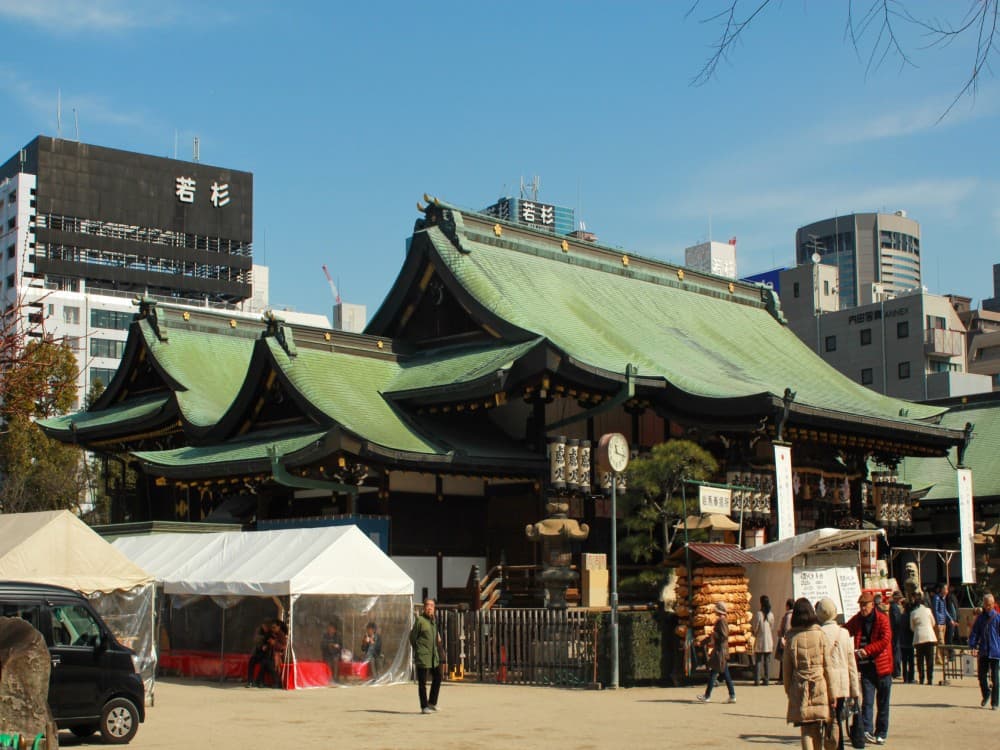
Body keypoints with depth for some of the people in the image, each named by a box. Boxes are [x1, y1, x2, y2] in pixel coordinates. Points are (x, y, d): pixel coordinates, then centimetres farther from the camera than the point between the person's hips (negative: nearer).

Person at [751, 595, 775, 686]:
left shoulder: (758, 614, -12)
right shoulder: (771, 615, 0)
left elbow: (754, 629, -8)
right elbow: (772, 629, 8)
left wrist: (751, 628, 13)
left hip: (759, 641, -3)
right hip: (769, 642, 3)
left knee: (757, 661, 4)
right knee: (767, 662, 7)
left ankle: (757, 680, 2)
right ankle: (766, 680, 6)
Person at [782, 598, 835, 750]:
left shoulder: (791, 638, -2)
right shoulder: (821, 635, -5)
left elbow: (786, 667, 3)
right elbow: (828, 667, -3)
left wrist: (788, 690, 15)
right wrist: (832, 694, 2)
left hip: (799, 689, 0)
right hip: (820, 686, 0)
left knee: (806, 729, 3)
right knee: (817, 730, 13)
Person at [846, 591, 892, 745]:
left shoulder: (882, 619, -7)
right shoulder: (856, 620, 6)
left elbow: (885, 640, -16)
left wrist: (867, 650, -22)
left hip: (882, 666, -2)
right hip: (866, 666, 2)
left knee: (882, 702, 7)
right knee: (867, 700, -8)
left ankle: (881, 733, 17)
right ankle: (867, 730, -15)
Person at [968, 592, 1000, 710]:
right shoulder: (980, 618, 7)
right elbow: (974, 633, 9)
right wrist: (973, 646, -4)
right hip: (983, 652, 3)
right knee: (982, 676, 7)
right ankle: (986, 695, 32)